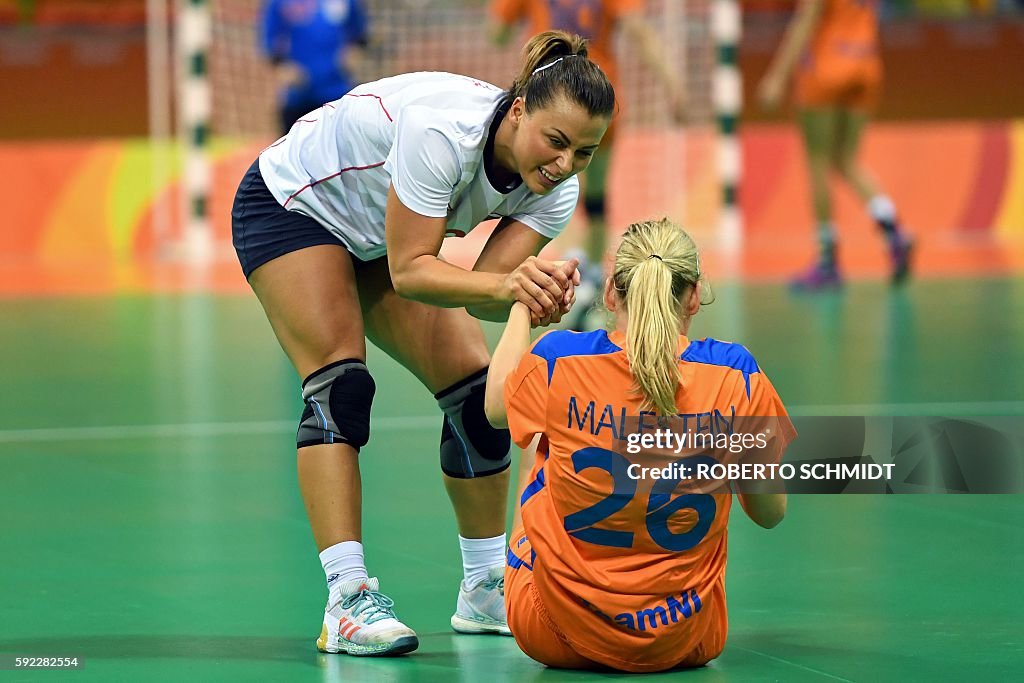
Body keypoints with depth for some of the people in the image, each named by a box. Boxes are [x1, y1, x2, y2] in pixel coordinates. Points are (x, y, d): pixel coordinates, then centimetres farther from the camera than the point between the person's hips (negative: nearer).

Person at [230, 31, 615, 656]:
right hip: (293, 205, -7)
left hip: (380, 237, 7)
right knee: (341, 387, -22)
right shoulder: (444, 128, -40)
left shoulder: (557, 189, -20)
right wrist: (504, 283, -53)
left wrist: (536, 293, -48)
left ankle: (485, 592, 13)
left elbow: (483, 294, -27)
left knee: (476, 394, -1)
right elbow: (409, 270, -38)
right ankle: (348, 600, -26)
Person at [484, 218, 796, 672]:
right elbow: (771, 513, -1)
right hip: (679, 643, 0)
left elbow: (495, 408, 13)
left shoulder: (557, 362, -13)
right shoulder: (734, 373, -12)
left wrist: (522, 305, 26)